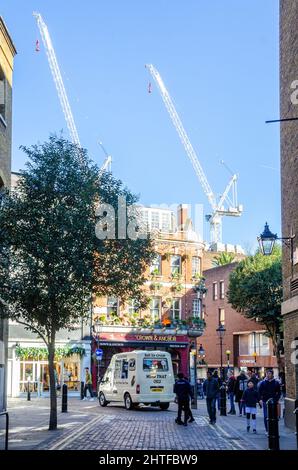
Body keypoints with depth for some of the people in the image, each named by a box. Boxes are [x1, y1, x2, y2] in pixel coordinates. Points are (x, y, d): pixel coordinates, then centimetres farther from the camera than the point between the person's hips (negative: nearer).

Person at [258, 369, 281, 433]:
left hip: (274, 402, 0)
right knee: (266, 417, -1)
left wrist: (277, 399, -3)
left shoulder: (276, 383, 4)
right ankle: (267, 430, 7)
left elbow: (279, 392, 9)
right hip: (265, 402, 0)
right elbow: (259, 392, 7)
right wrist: (260, 399, -5)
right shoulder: (263, 383, 4)